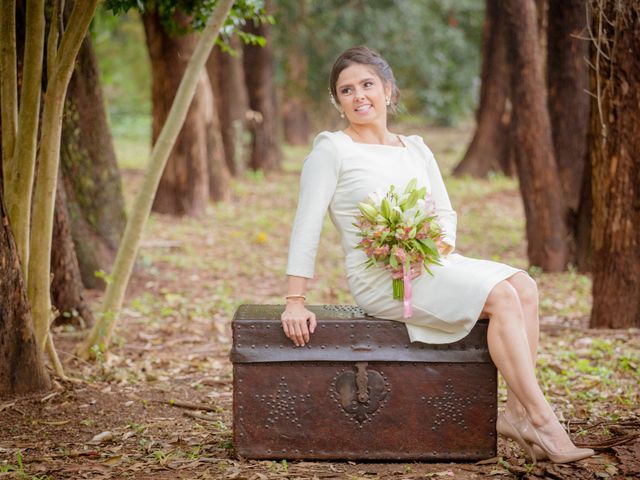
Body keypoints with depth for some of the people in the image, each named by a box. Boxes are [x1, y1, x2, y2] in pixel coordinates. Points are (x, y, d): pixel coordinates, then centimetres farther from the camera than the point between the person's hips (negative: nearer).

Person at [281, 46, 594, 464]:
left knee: (523, 285, -17)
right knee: (501, 296, -24)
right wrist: (295, 302, -15)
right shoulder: (332, 150, -3)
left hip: (429, 266, 7)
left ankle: (518, 413, -19)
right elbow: (307, 226, -8)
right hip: (379, 278, -6)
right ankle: (541, 421, -21)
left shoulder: (416, 150, 16)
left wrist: (434, 250, -8)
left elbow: (446, 215, 15)